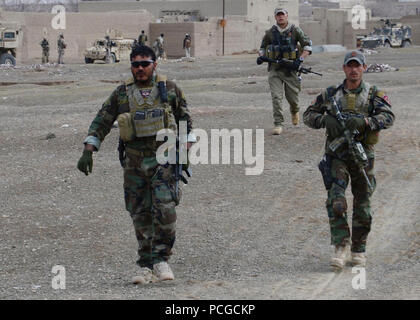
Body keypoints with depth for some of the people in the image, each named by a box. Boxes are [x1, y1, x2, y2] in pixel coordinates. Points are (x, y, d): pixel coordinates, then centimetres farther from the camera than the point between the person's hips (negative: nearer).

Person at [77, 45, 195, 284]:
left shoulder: (170, 90, 4)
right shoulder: (122, 94, 7)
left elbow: (186, 120, 12)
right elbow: (101, 123, 9)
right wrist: (88, 152, 0)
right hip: (134, 163, 2)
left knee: (165, 209, -16)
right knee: (140, 215, 3)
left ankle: (161, 260, -5)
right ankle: (147, 267, 10)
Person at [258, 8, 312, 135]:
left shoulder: (295, 30, -1)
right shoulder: (270, 32, 5)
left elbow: (308, 46, 0)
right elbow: (263, 47, 20)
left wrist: (300, 59, -13)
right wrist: (261, 57, -1)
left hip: (290, 68, -1)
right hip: (275, 69, 1)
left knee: (293, 98, 6)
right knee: (276, 97, -11)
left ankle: (294, 111, 41)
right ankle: (278, 124, -7)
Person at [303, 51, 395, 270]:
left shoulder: (374, 94, 1)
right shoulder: (330, 94, 5)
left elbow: (388, 117, -12)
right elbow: (308, 115, 9)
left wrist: (364, 122, -29)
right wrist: (326, 120, -12)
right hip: (337, 154, 0)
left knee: (362, 204, 6)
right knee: (336, 200, -16)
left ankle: (359, 250, 19)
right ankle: (341, 246, -13)